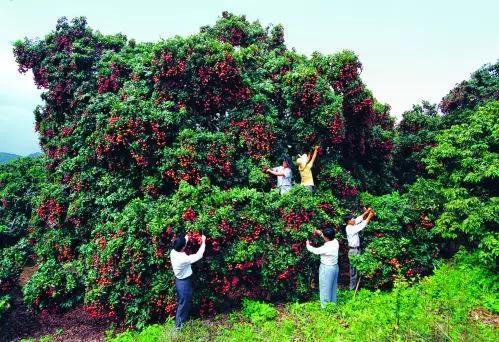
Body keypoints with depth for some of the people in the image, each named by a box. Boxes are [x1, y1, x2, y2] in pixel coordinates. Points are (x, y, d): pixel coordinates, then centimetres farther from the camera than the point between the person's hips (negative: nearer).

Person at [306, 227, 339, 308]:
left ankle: (325, 307, 18)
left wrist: (308, 245, 5)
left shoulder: (326, 248, -29)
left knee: (325, 289, 7)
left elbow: (314, 250, -13)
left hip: (327, 269, -8)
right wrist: (320, 234, 13)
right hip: (335, 267, 8)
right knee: (333, 287, 22)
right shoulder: (335, 242, -8)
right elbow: (330, 239, 17)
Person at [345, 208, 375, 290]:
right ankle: (352, 287, 9)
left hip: (356, 250, 9)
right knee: (354, 269, -1)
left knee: (356, 268, 16)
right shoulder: (350, 229, -22)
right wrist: (369, 216, -17)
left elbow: (359, 219, 7)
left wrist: (367, 212, -3)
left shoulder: (351, 226, 5)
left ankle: (354, 285, 27)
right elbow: (362, 225, -23)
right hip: (353, 251, -9)